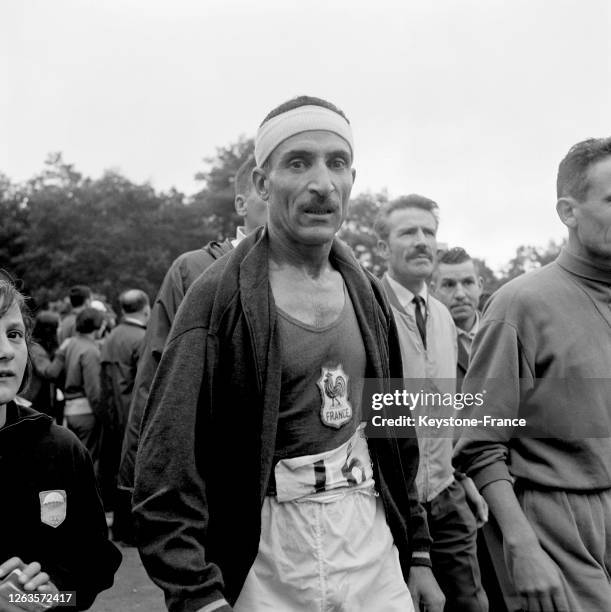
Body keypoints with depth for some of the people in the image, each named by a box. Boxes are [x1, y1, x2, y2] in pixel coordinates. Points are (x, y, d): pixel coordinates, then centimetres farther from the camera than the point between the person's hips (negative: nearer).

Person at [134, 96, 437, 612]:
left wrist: (417, 552, 11)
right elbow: (168, 468, -15)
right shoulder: (220, 297, -12)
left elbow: (396, 437, 11)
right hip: (266, 570, -4)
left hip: (376, 553, 5)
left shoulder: (368, 295, 5)